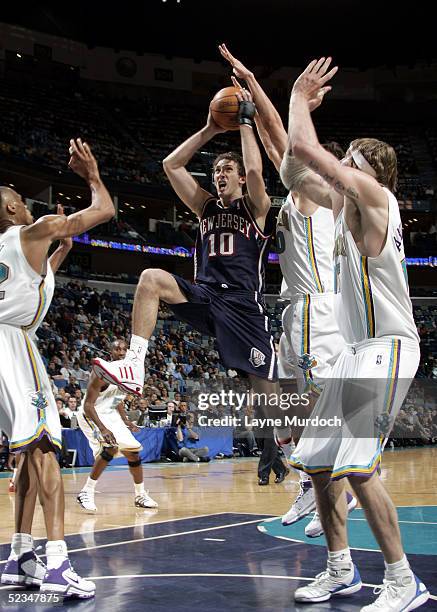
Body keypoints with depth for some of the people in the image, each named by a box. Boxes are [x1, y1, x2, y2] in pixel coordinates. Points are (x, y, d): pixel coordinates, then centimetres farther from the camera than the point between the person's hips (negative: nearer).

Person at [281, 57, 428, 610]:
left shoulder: (373, 193, -12)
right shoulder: (342, 201, 13)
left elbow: (305, 150, -19)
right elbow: (293, 172, 16)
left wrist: (301, 97, -2)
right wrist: (292, 100, 12)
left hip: (387, 348, -10)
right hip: (357, 350, 10)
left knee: (356, 465, -14)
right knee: (317, 460, 10)